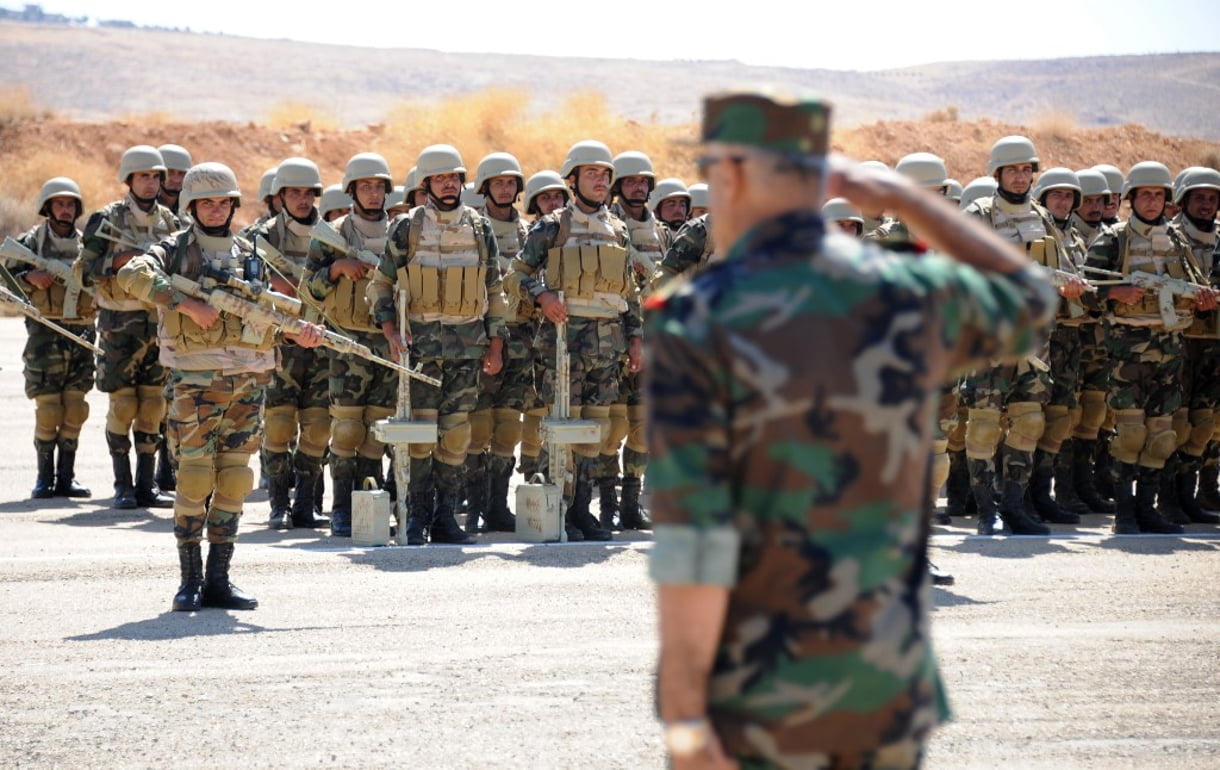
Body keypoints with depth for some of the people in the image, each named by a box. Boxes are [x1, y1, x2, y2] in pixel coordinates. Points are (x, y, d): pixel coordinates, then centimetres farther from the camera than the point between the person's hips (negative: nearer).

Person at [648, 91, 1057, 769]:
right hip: (886, 684, 4)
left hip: (756, 692, -4)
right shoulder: (908, 295, -2)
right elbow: (1029, 302, 23)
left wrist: (684, 713, -16)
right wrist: (903, 196, 22)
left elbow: (692, 540, -19)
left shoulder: (695, 323, -15)